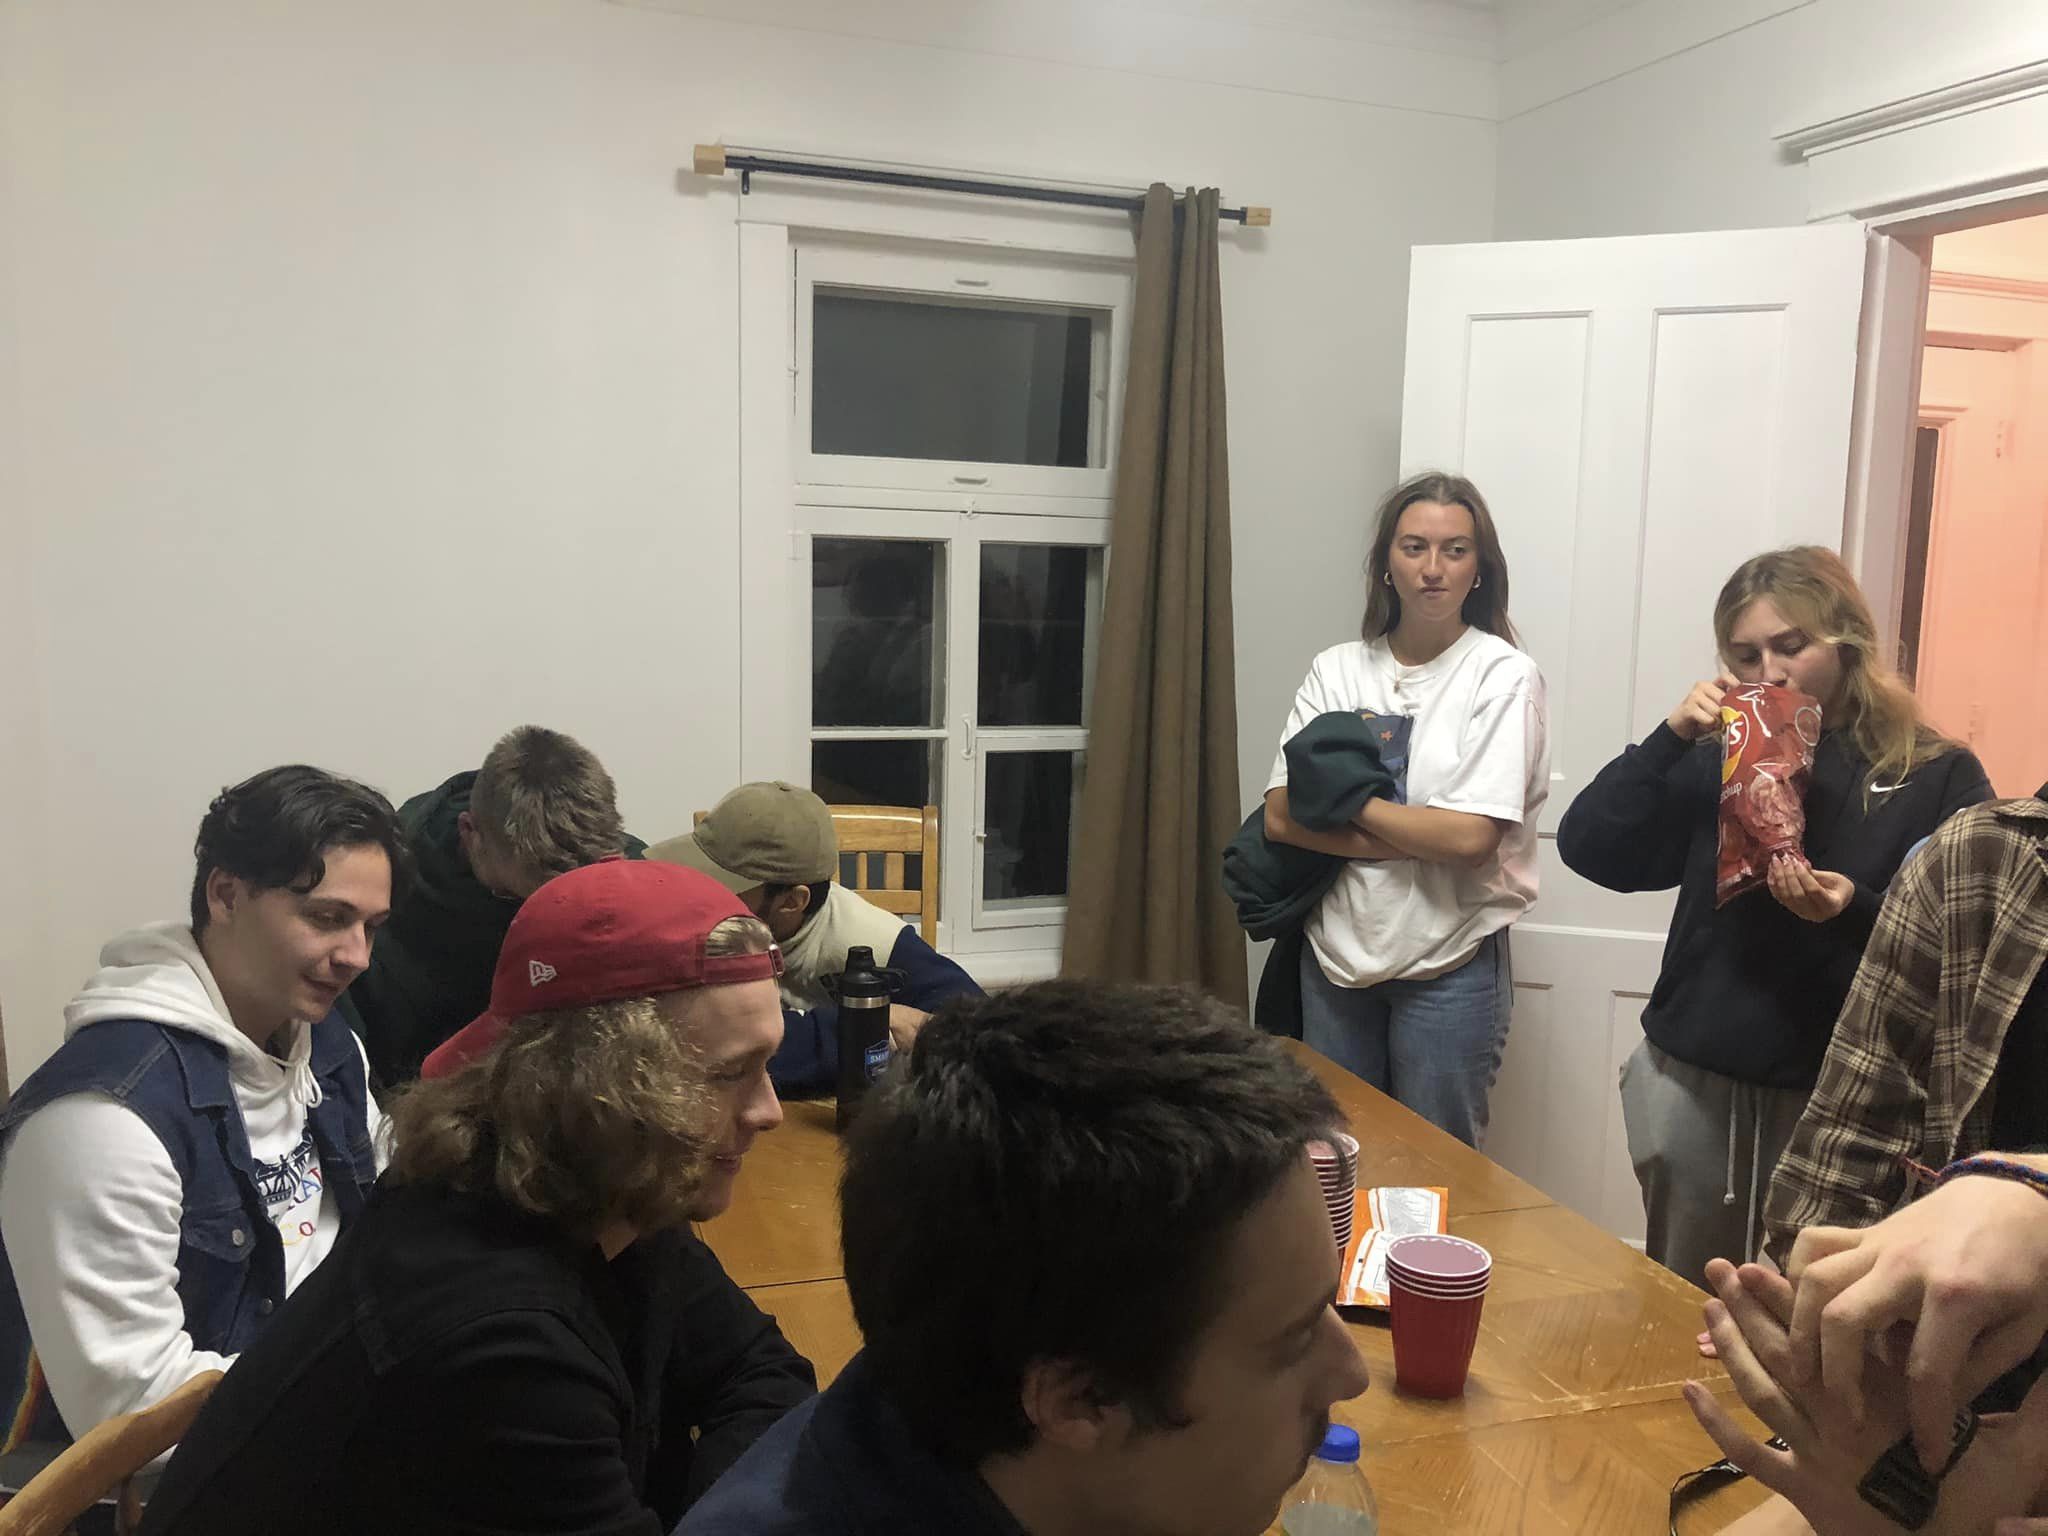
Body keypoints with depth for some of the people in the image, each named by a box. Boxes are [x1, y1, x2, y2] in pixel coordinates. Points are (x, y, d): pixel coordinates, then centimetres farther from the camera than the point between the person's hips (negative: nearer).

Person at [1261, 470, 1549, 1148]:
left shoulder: (1503, 676, -9)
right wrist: (1420, 836, -16)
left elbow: (1471, 837, -18)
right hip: (1335, 958, 4)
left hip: (1450, 969, -3)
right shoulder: (1337, 670, 1)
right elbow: (1281, 818, -7)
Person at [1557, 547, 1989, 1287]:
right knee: (1681, 1311, 16)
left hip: (1841, 1098, -3)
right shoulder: (1718, 760, 6)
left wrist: (1858, 908, -25)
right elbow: (1588, 849, -2)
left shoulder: (1939, 776, -2)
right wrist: (1671, 736, -10)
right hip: (1692, 1084, 3)